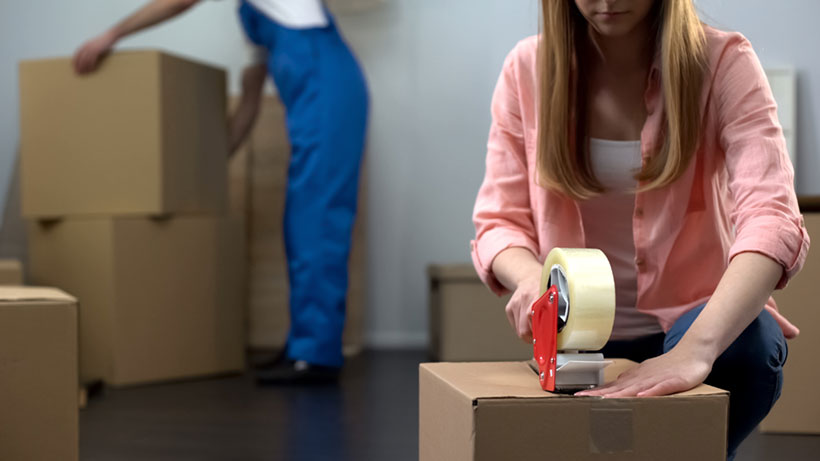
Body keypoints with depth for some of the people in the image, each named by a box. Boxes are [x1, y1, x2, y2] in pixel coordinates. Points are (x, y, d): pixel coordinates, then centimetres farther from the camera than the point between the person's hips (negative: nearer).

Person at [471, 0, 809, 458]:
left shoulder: (724, 63, -10)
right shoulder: (528, 69, -2)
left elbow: (771, 220, -24)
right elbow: (500, 221, -1)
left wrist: (694, 350, -42)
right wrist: (530, 278, -27)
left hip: (698, 322, -1)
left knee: (749, 343, -33)